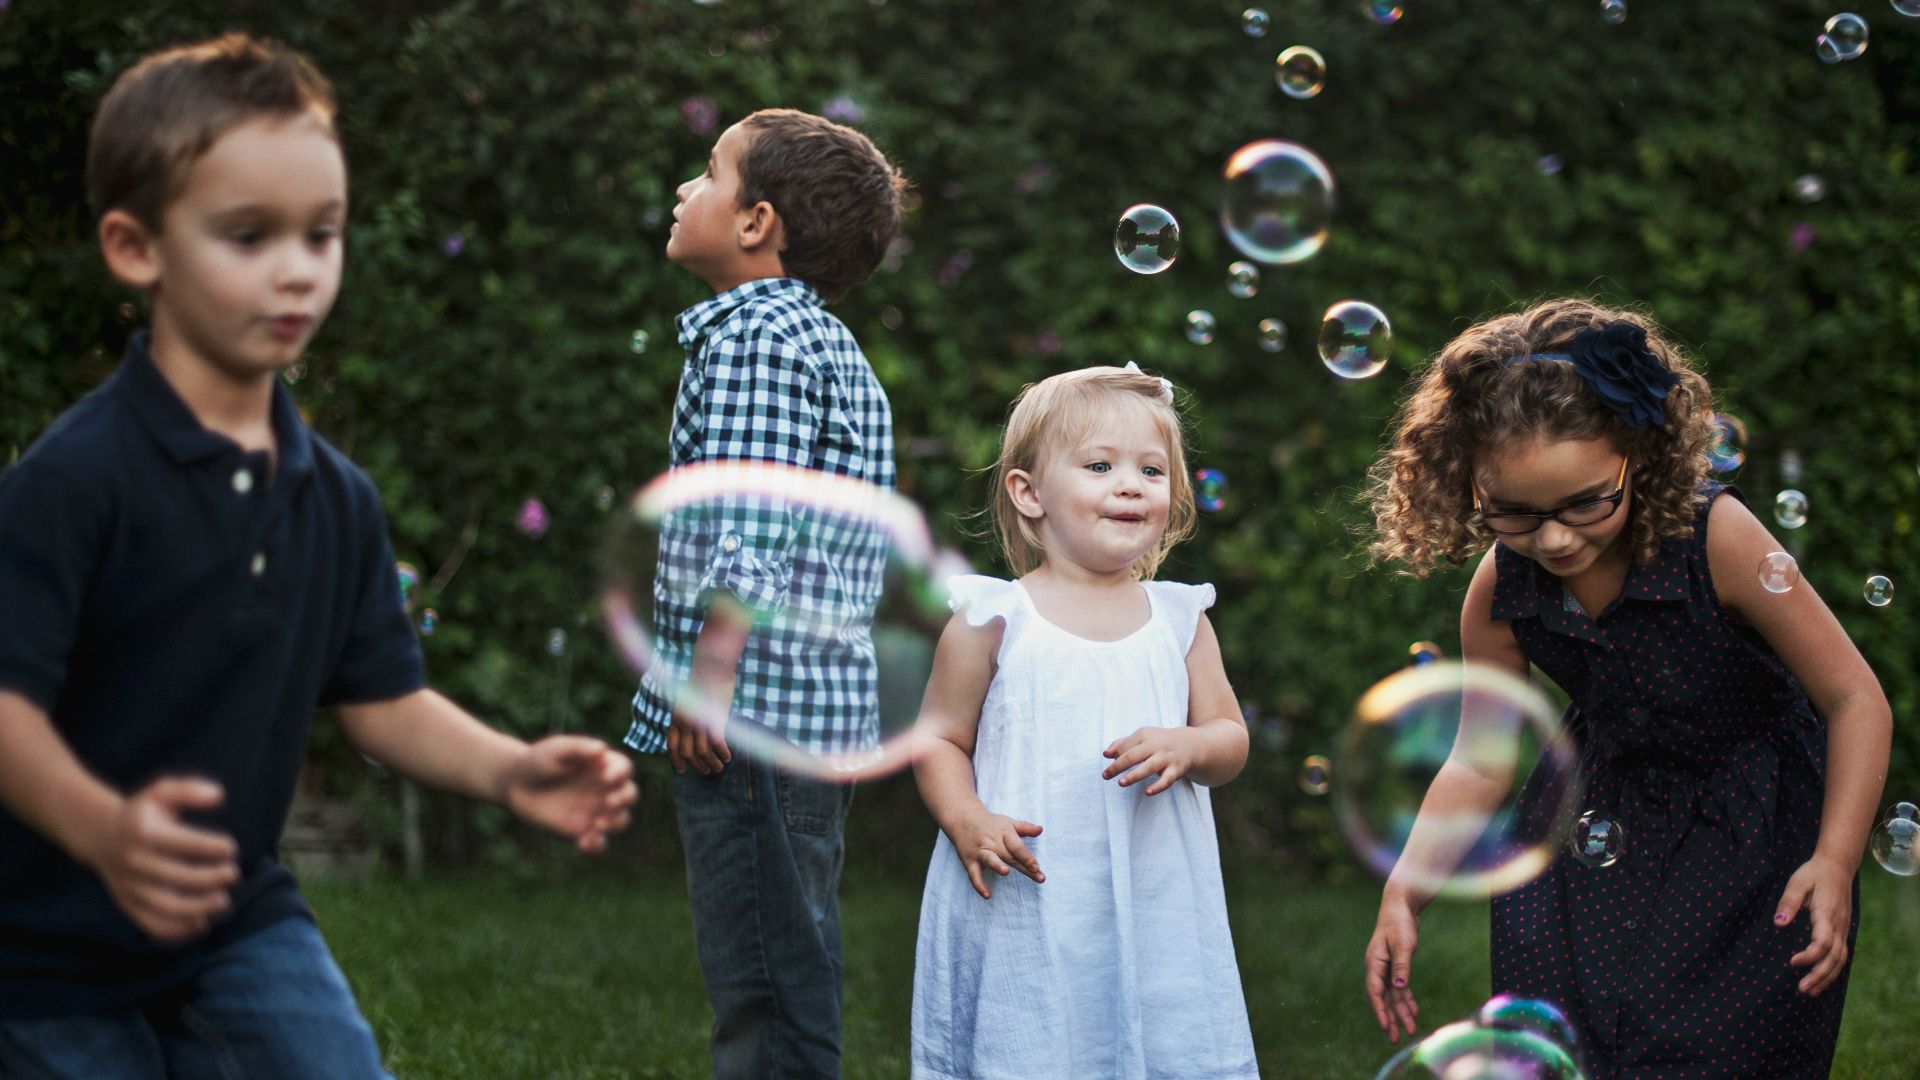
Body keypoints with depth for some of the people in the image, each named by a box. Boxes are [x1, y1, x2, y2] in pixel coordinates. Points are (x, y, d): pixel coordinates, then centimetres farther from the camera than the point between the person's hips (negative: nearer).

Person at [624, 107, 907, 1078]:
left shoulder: (753, 335, -11)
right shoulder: (827, 344, 19)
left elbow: (749, 533, -19)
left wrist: (709, 677, -18)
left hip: (756, 706, -10)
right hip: (821, 708, 10)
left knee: (767, 992, -8)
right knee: (778, 982, 14)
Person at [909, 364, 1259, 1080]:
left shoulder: (1180, 620, 8)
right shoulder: (995, 620, -1)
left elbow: (1231, 739, 10)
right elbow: (940, 740, 4)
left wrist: (1187, 747, -12)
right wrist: (967, 821, -14)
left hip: (1155, 907, 3)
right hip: (1023, 907, -2)